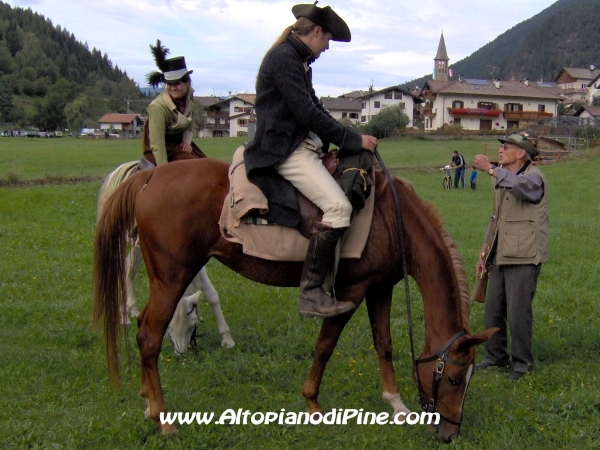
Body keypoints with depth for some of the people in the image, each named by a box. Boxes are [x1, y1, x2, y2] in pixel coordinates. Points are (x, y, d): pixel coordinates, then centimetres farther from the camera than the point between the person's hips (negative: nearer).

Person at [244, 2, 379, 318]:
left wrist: (350, 140, 9)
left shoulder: (300, 61, 18)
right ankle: (310, 293, -21)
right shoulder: (283, 58, -14)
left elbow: (315, 109, 21)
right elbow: (308, 114, -19)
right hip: (283, 148, -11)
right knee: (338, 205, -24)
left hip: (304, 143, 11)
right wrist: (353, 140, -13)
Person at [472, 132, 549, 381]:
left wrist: (490, 169, -31)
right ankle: (496, 355, 25)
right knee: (493, 309, 11)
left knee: (518, 312, -4)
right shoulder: (504, 180, 17)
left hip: (523, 258, -8)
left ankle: (522, 362, 11)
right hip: (500, 256, 8)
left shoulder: (534, 177, -10)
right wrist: (484, 252, 18)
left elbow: (521, 185, -37)